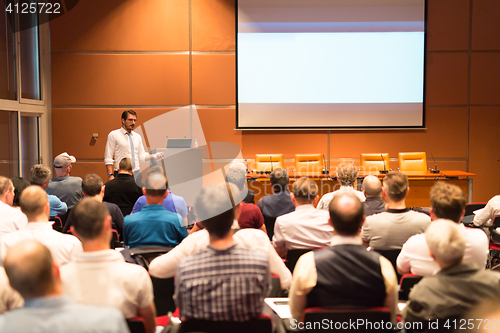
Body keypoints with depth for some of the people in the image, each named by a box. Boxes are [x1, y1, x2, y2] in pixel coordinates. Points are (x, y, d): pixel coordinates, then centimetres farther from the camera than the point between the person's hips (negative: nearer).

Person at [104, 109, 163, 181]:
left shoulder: (137, 137, 15)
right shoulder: (114, 135, 0)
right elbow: (108, 157, -4)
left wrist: (153, 156, -1)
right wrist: (110, 175, -13)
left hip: (136, 173, 5)